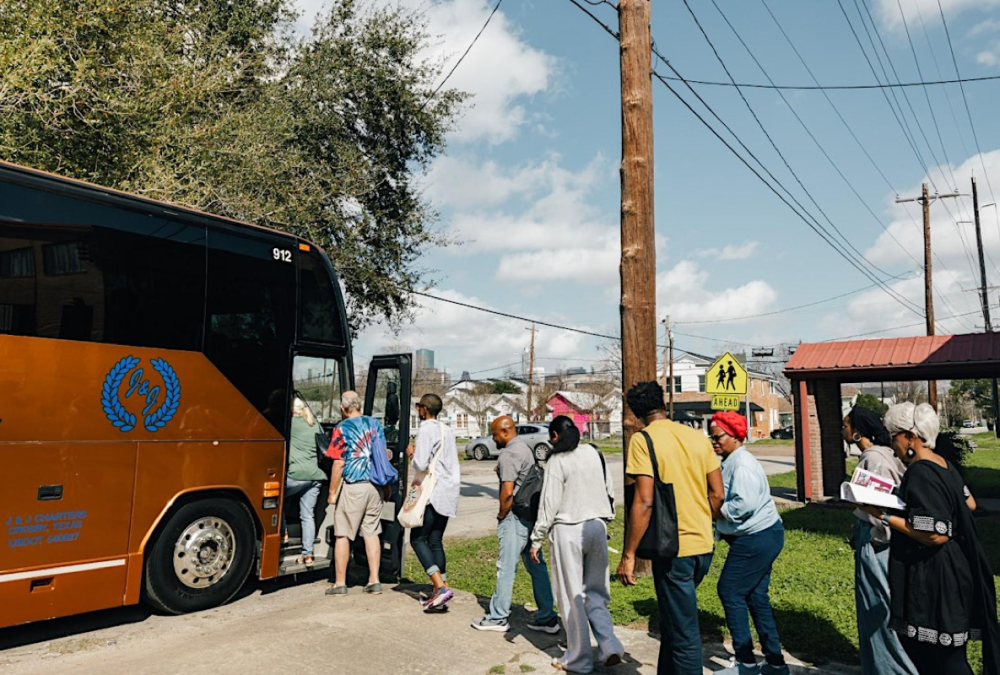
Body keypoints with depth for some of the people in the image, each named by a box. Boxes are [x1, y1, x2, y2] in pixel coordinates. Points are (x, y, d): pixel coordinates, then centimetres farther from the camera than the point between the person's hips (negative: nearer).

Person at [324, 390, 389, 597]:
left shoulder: (341, 429, -9)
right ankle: (374, 581, 12)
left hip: (353, 487, -5)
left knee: (343, 535, 6)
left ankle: (340, 583, 11)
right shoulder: (375, 423, 6)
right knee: (371, 533, 11)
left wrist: (332, 492, -5)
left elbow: (339, 464, -12)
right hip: (375, 485, 5)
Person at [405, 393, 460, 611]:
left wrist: (411, 453, 1)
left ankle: (440, 587, -13)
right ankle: (440, 591, 12)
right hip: (449, 491, 8)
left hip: (433, 491, -8)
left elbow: (421, 464, -16)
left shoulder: (426, 430, -11)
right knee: (435, 541, 13)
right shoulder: (447, 430, 14)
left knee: (417, 538, -3)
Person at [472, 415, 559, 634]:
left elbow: (507, 491, -21)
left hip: (515, 517, -10)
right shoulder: (526, 448, 15)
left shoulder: (509, 454, -15)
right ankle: (546, 618, 17)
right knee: (537, 567, 12)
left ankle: (498, 618, 11)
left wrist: (501, 515, -8)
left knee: (506, 567, 1)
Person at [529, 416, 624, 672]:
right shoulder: (594, 453, 6)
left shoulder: (557, 461, -11)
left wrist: (537, 539, -4)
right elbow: (610, 490, 12)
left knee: (572, 596, 5)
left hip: (568, 531, -6)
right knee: (595, 592, 16)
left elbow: (549, 505, -11)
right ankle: (609, 646, 4)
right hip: (597, 526, 6)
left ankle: (578, 659, 14)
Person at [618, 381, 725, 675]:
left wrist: (628, 555, -12)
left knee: (684, 635, 5)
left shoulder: (642, 440, -12)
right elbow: (717, 494, 8)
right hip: (703, 546, 6)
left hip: (673, 549, -6)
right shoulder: (698, 437, 6)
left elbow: (644, 502, -18)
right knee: (673, 620, 25)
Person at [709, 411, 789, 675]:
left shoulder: (742, 463, -19)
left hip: (755, 539, -10)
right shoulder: (731, 461, 13)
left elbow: (744, 505, -29)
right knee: (756, 597, 13)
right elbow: (726, 500, 20)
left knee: (730, 592, -3)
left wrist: (715, 511, -17)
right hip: (760, 537, 10)